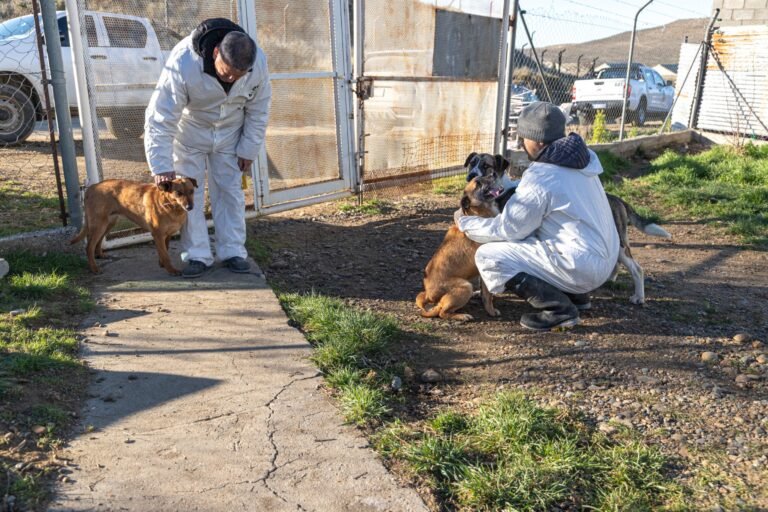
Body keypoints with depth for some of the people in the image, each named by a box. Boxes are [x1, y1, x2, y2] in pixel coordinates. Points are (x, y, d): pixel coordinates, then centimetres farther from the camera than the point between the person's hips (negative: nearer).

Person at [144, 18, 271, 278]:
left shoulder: (258, 63, -26)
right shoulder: (183, 64, -36)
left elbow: (258, 109, -8)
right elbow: (160, 118, -30)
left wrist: (249, 148, -6)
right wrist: (162, 166, -30)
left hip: (230, 133, 3)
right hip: (189, 132, -2)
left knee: (230, 190, 3)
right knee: (188, 192, -3)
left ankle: (233, 251, 12)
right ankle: (197, 255, 6)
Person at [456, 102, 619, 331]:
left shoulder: (540, 177, -19)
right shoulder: (577, 159, 7)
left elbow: (507, 229, -10)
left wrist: (465, 222, 3)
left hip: (581, 268, -9)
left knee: (488, 256, -8)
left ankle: (559, 308, -7)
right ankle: (575, 295, 19)